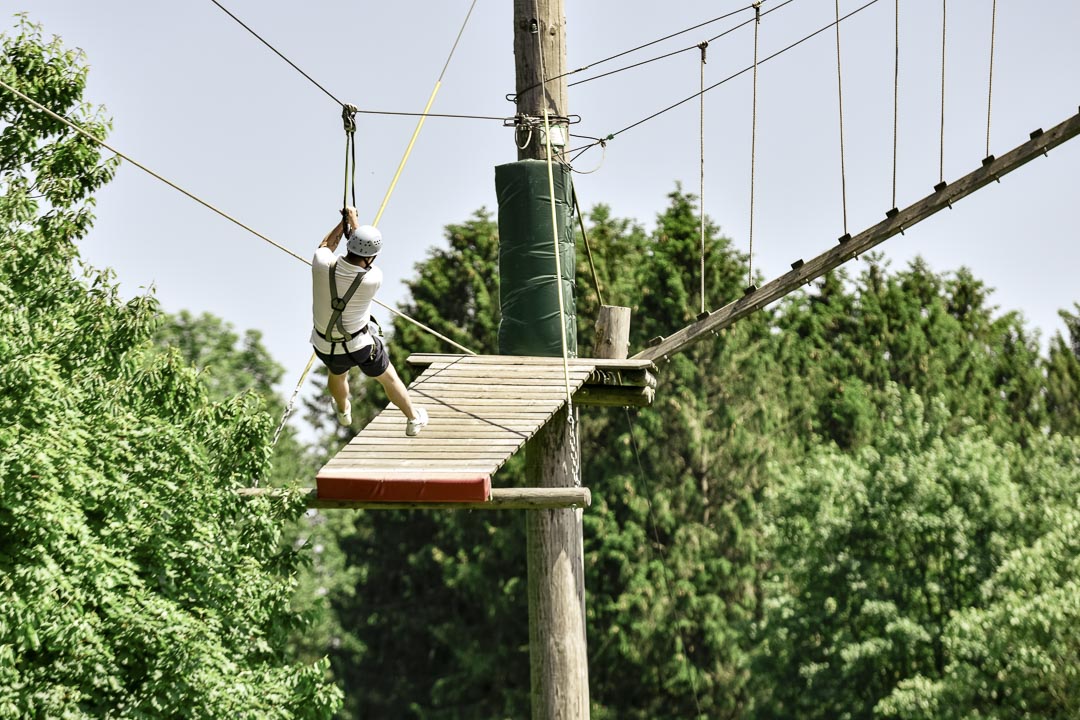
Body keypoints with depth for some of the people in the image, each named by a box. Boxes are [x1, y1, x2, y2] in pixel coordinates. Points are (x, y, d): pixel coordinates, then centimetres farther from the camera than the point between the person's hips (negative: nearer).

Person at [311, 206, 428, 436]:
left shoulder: (323, 266, -26)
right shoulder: (373, 279, -29)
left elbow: (325, 246, 1)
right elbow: (367, 261, -5)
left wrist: (345, 222, 8)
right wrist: (354, 220, 2)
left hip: (326, 346, 3)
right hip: (360, 346, -3)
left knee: (337, 373, 37)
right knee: (388, 377, 27)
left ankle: (343, 410, 66)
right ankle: (413, 419, 46)